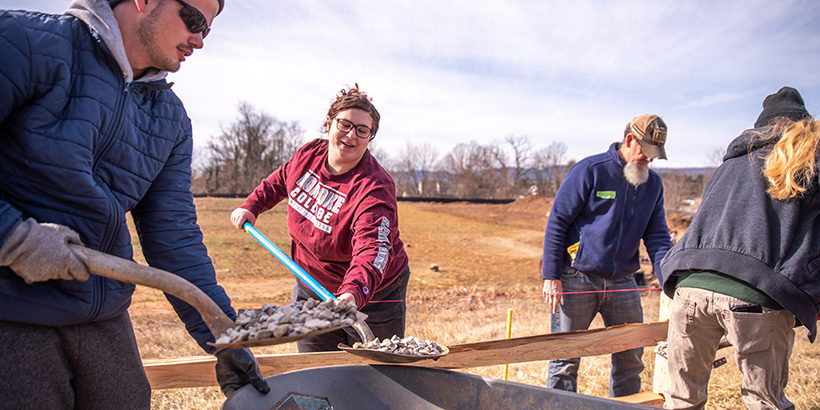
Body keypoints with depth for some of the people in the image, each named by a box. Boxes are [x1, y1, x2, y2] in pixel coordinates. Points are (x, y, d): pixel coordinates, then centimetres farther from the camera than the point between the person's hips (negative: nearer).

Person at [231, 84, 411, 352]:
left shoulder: (374, 189, -29)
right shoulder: (310, 154, -7)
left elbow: (371, 250, -42)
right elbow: (281, 179, 17)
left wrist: (353, 293, -58)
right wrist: (252, 206, 10)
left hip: (370, 295, -5)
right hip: (311, 287, 6)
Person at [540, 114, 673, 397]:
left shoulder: (653, 184, 10)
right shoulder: (590, 170, -8)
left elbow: (657, 238, 9)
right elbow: (556, 222, -9)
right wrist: (551, 276, -13)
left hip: (623, 283, 5)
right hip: (577, 279, -5)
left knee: (630, 359, 11)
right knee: (566, 359, 1)